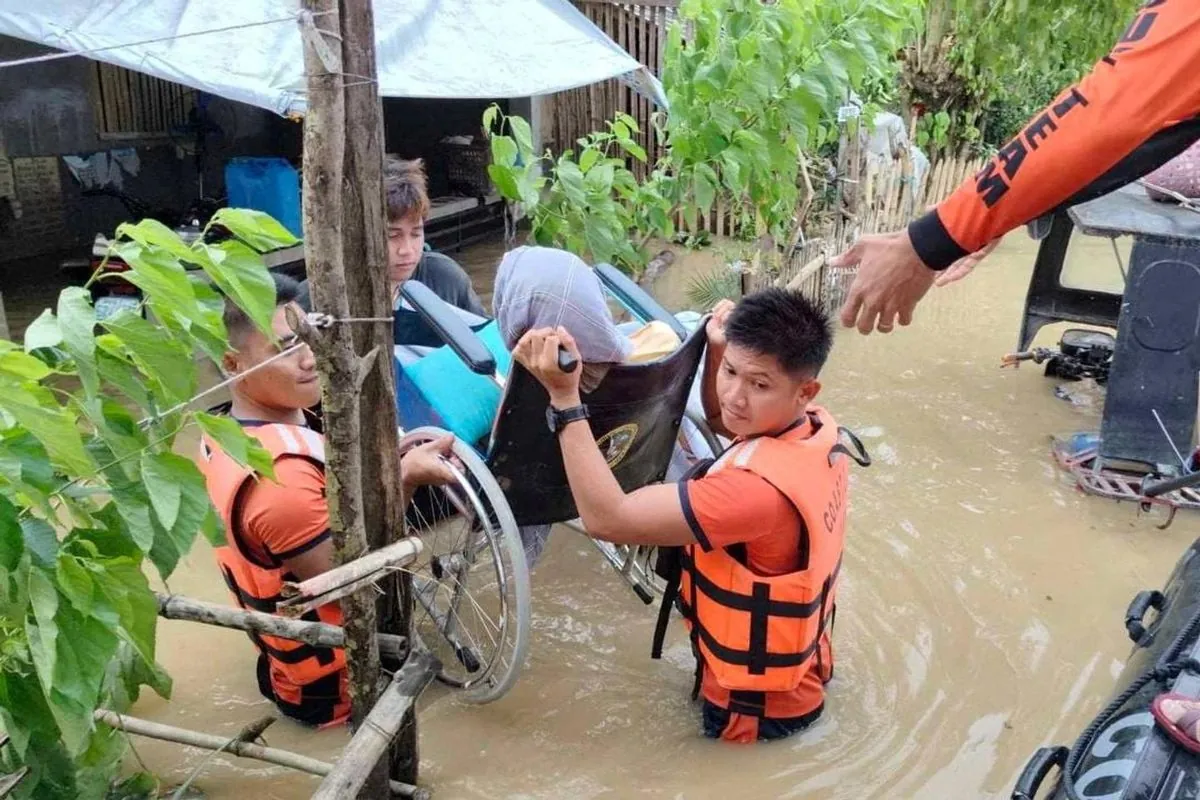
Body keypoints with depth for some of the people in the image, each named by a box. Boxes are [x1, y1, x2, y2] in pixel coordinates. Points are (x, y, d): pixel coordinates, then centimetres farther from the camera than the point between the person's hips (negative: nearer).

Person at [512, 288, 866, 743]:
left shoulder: (761, 486, -38)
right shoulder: (818, 429, -10)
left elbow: (607, 518, -36)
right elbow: (719, 418, 12)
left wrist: (564, 397, -36)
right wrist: (717, 349, -6)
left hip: (758, 711, -8)